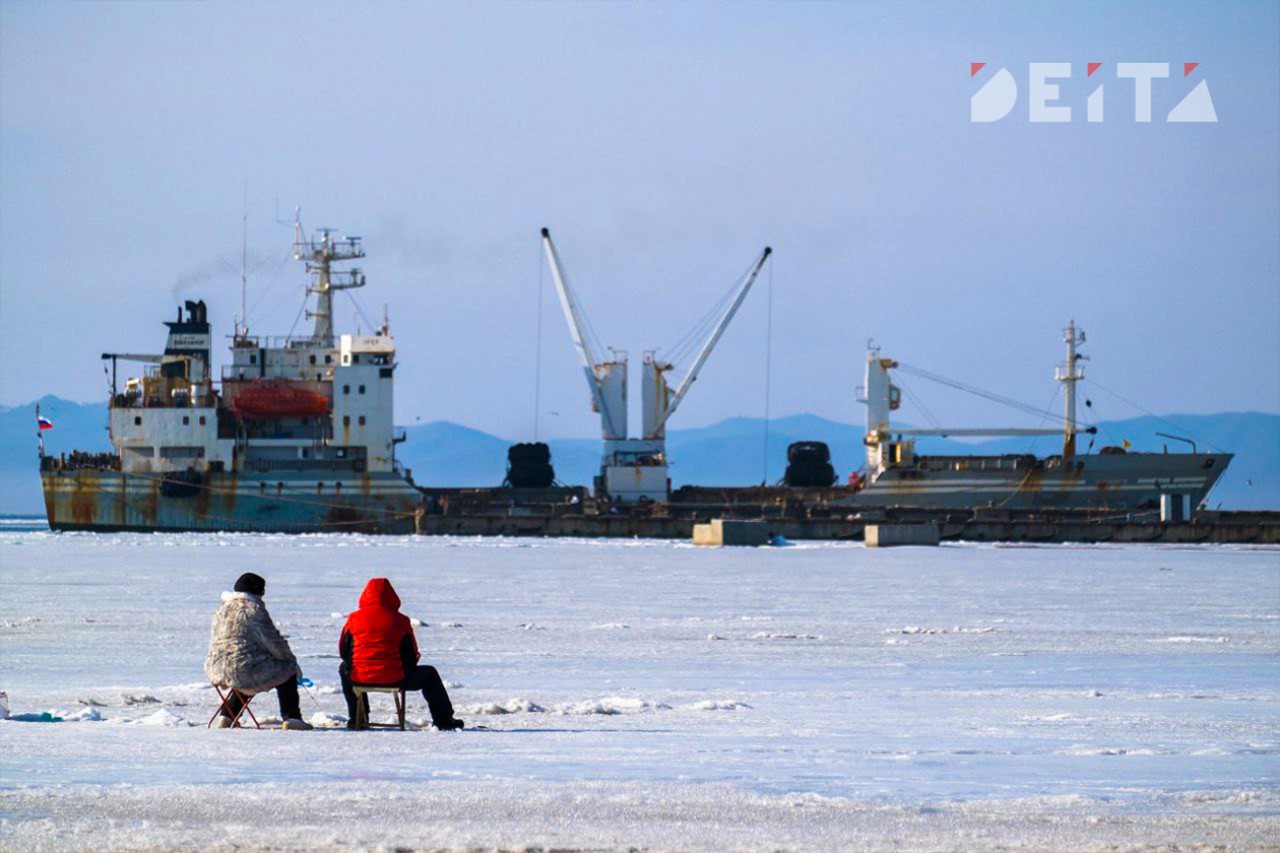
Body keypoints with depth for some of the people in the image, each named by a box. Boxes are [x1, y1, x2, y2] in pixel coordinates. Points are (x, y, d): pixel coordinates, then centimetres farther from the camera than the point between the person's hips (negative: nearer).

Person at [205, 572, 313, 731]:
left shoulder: (223, 609, 14)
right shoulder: (255, 610, -10)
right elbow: (274, 643, -8)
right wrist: (292, 662, 8)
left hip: (217, 669, 8)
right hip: (245, 670, -8)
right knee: (287, 671, 9)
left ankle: (226, 717, 35)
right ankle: (291, 718, 2)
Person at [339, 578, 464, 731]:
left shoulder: (354, 619, 1)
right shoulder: (400, 620, -2)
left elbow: (343, 651, 9)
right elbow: (412, 656, 3)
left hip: (360, 678, 1)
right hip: (395, 680, -1)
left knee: (344, 668, 37)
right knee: (429, 674, 25)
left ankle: (355, 718, 38)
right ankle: (443, 721, 30)